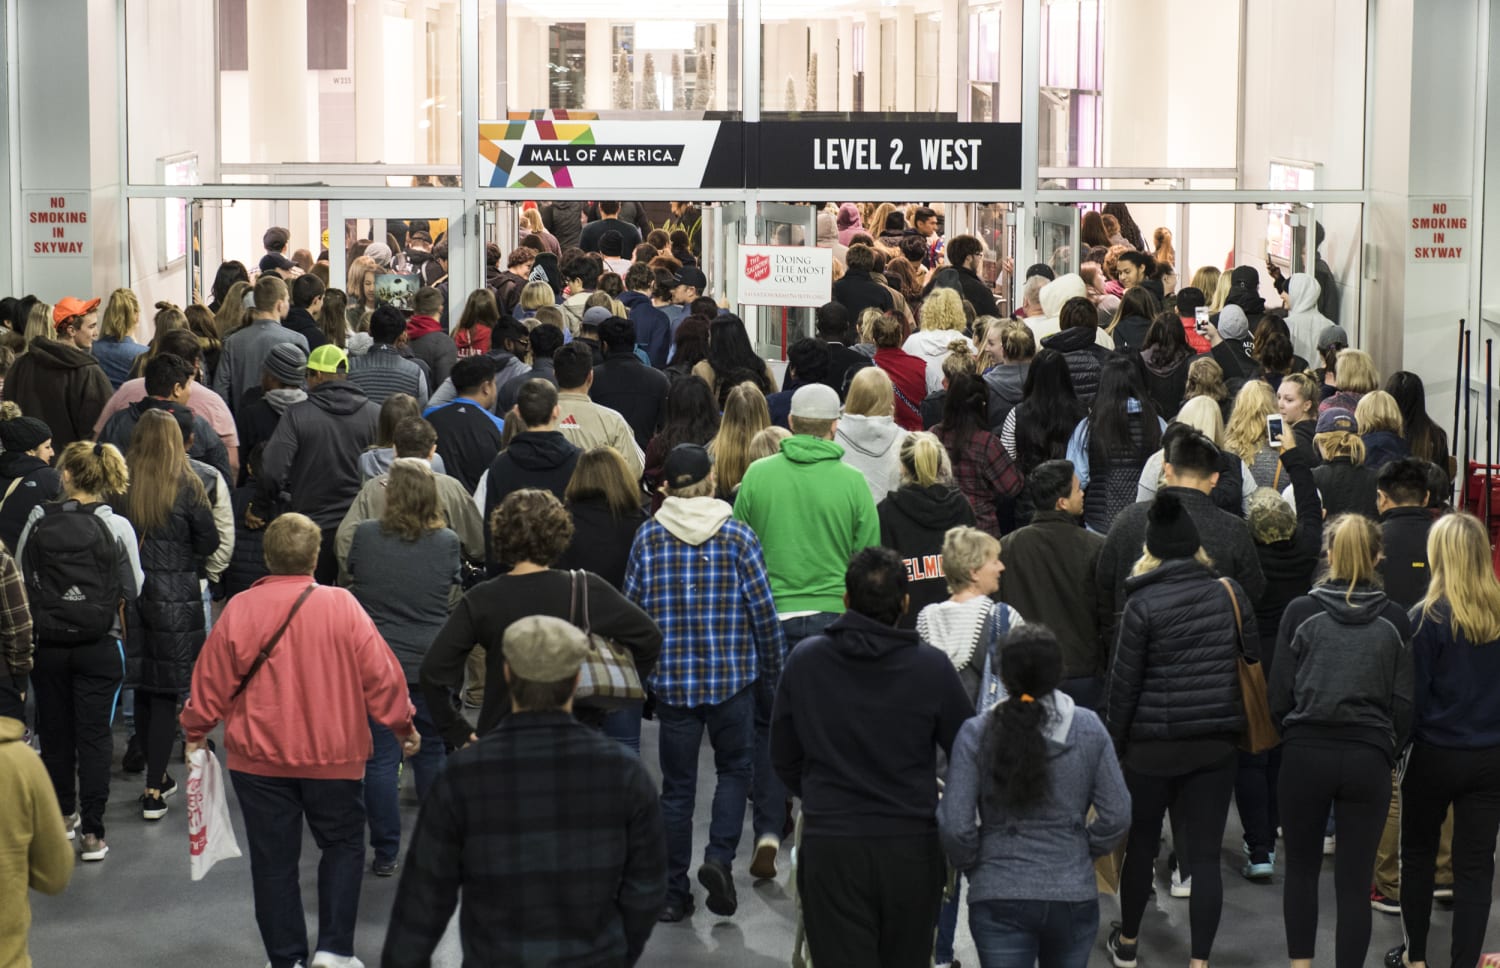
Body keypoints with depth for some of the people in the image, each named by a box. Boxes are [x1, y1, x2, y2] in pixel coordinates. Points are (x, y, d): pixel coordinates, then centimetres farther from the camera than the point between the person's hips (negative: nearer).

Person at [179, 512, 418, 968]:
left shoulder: (239, 609, -8)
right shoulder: (342, 606, -11)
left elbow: (212, 680, -1)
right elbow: (380, 674, -7)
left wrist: (194, 733, 15)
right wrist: (404, 725, 9)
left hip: (259, 759, 1)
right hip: (333, 755, 0)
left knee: (274, 860, 10)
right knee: (343, 845, 17)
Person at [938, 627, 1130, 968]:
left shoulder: (976, 733, -7)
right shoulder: (1088, 728, -3)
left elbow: (954, 825, -10)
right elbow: (1116, 816, -2)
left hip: (999, 898, -2)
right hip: (1073, 895, 2)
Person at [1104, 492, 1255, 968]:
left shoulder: (1143, 604, -11)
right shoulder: (1229, 592, -2)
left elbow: (1124, 682, -7)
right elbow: (1254, 658, 6)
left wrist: (1114, 742, 3)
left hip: (1153, 745, -2)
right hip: (1216, 744, 2)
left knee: (1141, 844, 15)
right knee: (1205, 855, 4)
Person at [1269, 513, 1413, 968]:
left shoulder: (1301, 612, -4)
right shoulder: (1395, 619, -1)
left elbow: (1279, 694, 0)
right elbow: (1404, 704, 0)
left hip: (1305, 754, 0)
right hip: (1369, 760, 0)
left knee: (1301, 868, 18)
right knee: (1354, 883, 4)